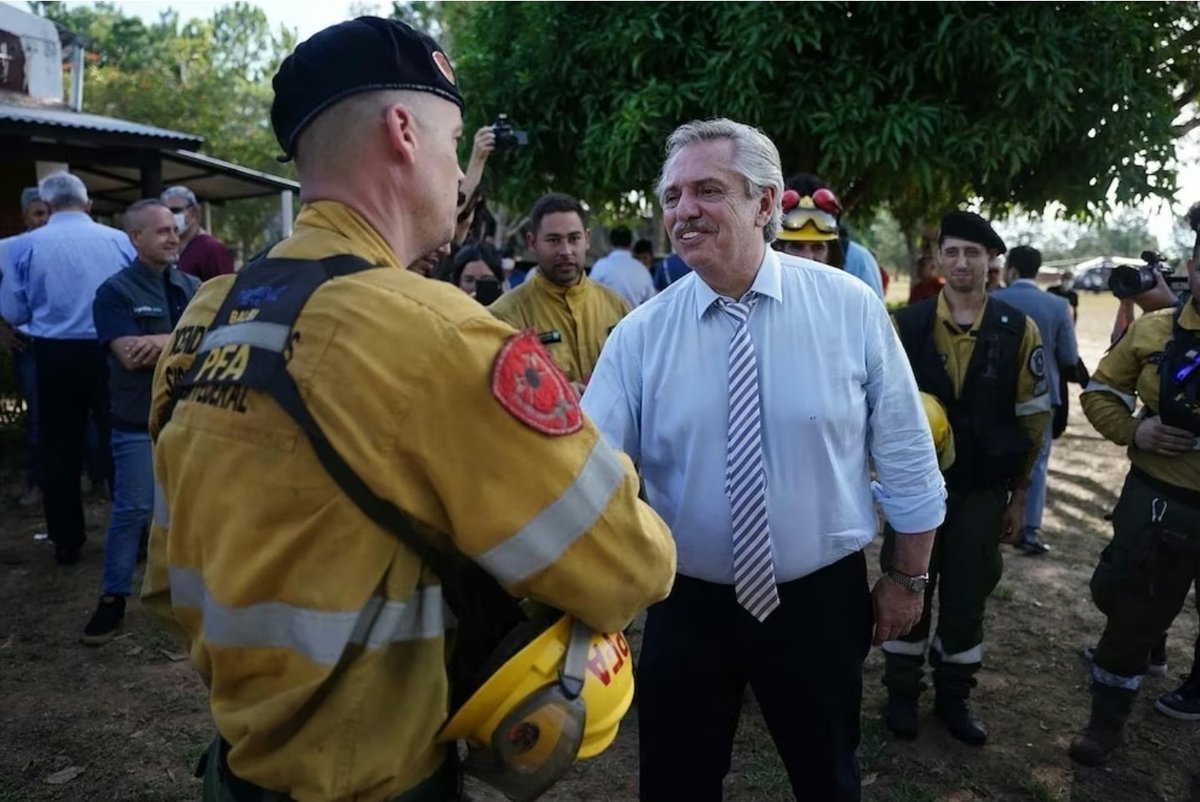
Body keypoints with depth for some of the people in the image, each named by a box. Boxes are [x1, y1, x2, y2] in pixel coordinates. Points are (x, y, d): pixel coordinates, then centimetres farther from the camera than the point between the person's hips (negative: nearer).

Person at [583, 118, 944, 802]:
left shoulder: (851, 307, -10)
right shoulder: (640, 335, -8)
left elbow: (906, 453, -3)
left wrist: (907, 578, 2)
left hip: (820, 600, 0)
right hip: (688, 604, 1)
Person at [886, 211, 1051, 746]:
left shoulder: (1018, 330, -4)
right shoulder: (907, 324, -6)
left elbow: (1031, 418, 1)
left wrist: (1018, 496, 2)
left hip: (984, 491, 1)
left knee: (967, 596, 11)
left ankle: (954, 697, 31)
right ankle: (902, 694, 29)